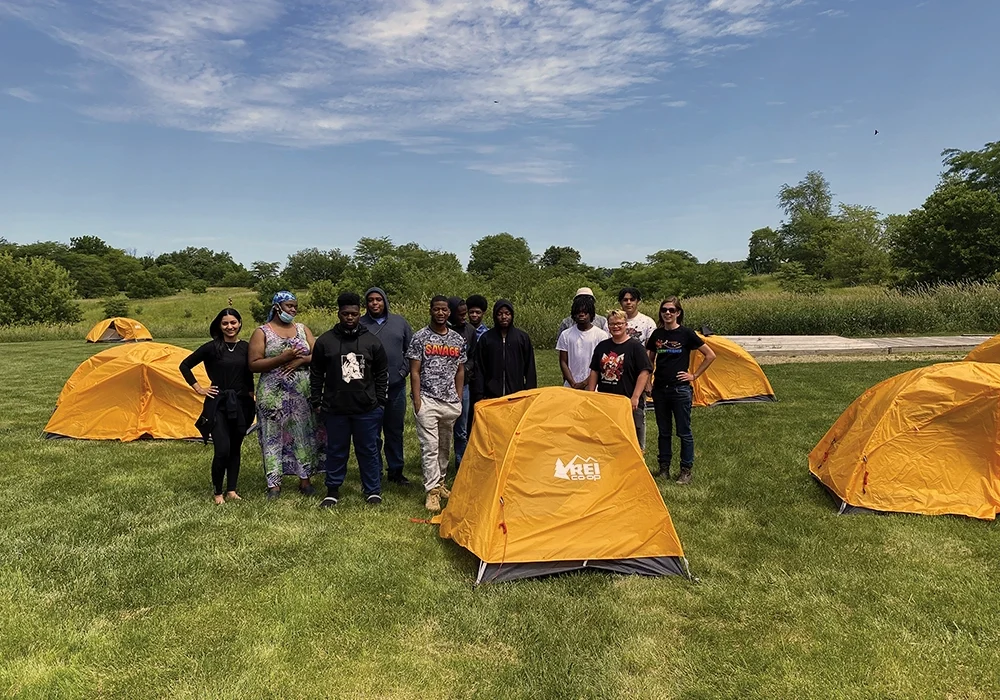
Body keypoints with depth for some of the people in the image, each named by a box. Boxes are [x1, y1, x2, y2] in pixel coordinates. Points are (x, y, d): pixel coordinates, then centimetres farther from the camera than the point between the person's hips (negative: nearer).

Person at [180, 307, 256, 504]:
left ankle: (231, 490, 22)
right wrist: (198, 388, -1)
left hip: (241, 404, 4)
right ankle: (217, 493, 8)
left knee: (235, 448, 11)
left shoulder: (245, 348, 5)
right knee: (222, 449, -11)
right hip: (217, 404, -4)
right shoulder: (212, 347, -6)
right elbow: (185, 366, 1)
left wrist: (250, 393, 14)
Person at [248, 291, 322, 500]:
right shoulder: (262, 332, 1)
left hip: (303, 392, 3)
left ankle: (304, 480, 17)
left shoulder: (302, 329, 12)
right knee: (273, 437, 2)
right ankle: (274, 484, 10)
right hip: (273, 394, -3)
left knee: (304, 434, 6)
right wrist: (282, 358, -17)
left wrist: (301, 360, -13)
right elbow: (253, 364, -7)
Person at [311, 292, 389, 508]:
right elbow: (316, 374, 6)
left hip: (367, 409, 0)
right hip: (335, 409, 0)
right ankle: (333, 491, 24)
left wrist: (381, 401, 4)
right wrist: (316, 402, 3)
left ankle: (373, 491, 22)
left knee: (368, 450, 9)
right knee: (336, 451, 10)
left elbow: (382, 374, 8)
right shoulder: (325, 341, 1)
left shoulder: (372, 341, 3)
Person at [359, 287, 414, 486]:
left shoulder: (399, 322, 8)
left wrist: (404, 369, 1)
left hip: (396, 386, 3)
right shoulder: (360, 325, -1)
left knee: (395, 432, 13)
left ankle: (395, 471, 25)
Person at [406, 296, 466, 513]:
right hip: (428, 400, -4)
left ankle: (439, 483, 30)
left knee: (445, 446, 15)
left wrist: (459, 399, 10)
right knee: (430, 446, -7)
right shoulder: (420, 337, -3)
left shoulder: (458, 339, 9)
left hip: (451, 401, 5)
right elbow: (414, 371, -4)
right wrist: (416, 399, -10)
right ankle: (432, 491, -3)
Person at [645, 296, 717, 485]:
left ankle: (686, 471, 14)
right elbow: (649, 360, 19)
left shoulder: (686, 333, -6)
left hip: (680, 389, -4)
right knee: (663, 431, 12)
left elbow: (710, 355, -2)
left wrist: (694, 375, -3)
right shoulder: (656, 334, 6)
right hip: (660, 389, 4)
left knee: (684, 431, 3)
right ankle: (664, 467, 22)